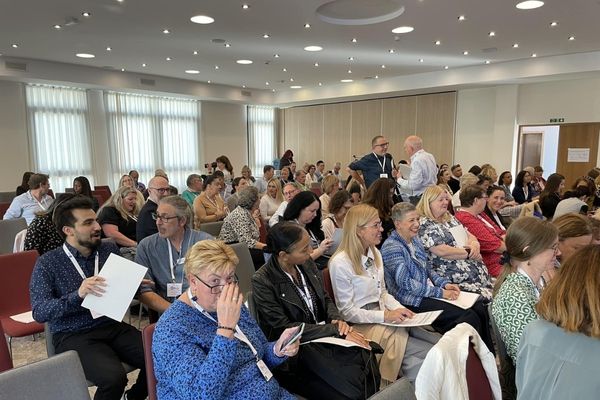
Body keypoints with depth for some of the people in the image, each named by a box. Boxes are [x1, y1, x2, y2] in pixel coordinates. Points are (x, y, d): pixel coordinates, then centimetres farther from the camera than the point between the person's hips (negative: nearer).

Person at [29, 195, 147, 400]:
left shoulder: (109, 249, 6)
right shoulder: (47, 263, -5)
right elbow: (39, 312, -12)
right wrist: (77, 295, -28)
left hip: (112, 325, 4)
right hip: (73, 336, -4)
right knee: (114, 377, -30)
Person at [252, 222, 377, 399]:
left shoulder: (306, 263, 2)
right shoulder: (262, 282, -17)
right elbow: (284, 329, -18)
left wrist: (337, 320, -9)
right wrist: (336, 330, -20)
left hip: (324, 337, 6)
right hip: (294, 353, -6)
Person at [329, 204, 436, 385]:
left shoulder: (375, 253, 7)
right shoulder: (341, 263, -17)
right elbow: (347, 311, -15)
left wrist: (399, 309, -3)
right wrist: (386, 316, -20)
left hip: (383, 315, 7)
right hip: (361, 324, -7)